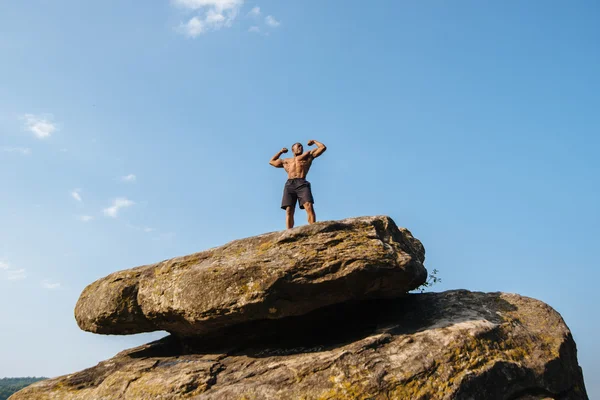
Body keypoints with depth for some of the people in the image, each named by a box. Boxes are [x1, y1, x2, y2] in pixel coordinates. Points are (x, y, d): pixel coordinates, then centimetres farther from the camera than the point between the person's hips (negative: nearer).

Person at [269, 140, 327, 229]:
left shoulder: (308, 155, 26)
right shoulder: (286, 161, 34)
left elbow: (323, 147, 27)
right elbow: (272, 162, 47)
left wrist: (314, 141, 40)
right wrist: (280, 151, 48)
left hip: (302, 184, -2)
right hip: (289, 185, 3)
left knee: (309, 207, -24)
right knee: (289, 211, -13)